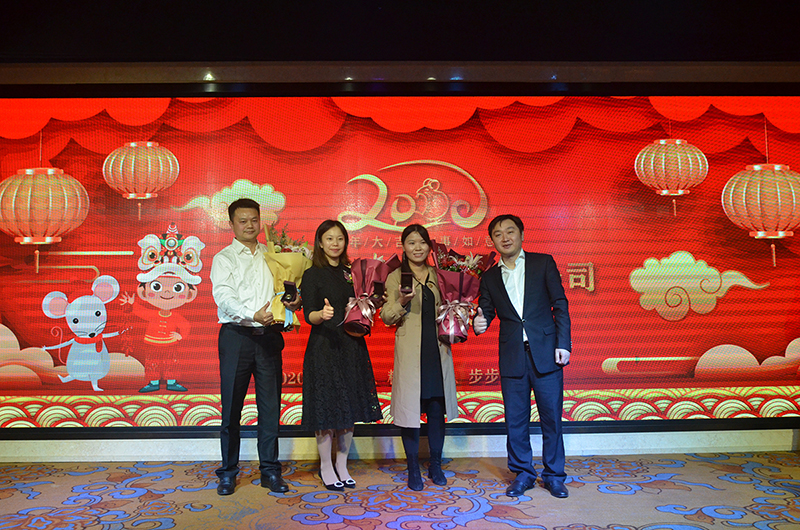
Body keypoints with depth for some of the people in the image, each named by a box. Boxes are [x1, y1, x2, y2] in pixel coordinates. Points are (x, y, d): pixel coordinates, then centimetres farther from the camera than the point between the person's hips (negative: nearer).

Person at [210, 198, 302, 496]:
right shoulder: (224, 258, 4)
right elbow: (223, 295, -12)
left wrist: (294, 302, -4)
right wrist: (252, 314, -28)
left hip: (269, 336, 3)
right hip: (237, 336, -3)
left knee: (270, 406, 5)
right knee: (231, 407, 3)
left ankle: (270, 471, 16)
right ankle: (228, 473, 17)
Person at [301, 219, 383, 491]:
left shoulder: (351, 273, 12)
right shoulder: (312, 275, -3)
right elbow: (309, 315, -12)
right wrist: (323, 314, -32)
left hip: (352, 346, 5)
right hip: (324, 346, -5)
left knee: (350, 407, 9)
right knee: (326, 407, 0)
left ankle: (342, 466, 22)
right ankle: (326, 467, 17)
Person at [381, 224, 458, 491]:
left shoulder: (438, 275, 13)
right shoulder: (395, 277, 3)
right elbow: (386, 317, -1)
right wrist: (402, 302, -17)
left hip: (437, 350, 3)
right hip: (409, 352, -3)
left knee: (437, 409, 7)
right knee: (410, 407, 1)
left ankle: (435, 465, 24)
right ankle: (413, 469, 16)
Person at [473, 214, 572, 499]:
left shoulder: (543, 263, 4)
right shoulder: (489, 278, 10)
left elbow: (560, 304, 2)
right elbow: (486, 312, 9)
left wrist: (563, 343, -6)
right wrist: (479, 323, -15)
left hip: (546, 352, -2)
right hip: (512, 357, 2)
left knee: (551, 416, 5)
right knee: (515, 419, 8)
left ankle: (554, 475, 23)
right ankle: (523, 473, 26)